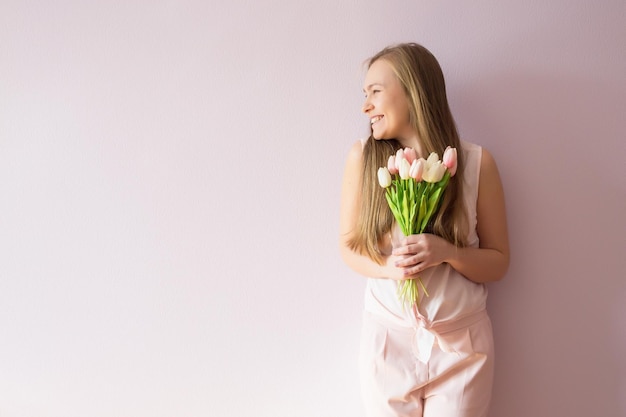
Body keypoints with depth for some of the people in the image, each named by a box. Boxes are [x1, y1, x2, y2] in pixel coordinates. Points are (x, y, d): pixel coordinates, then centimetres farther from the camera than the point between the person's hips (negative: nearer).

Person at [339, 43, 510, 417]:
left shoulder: (476, 162, -8)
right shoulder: (363, 158, -6)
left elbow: (499, 263, -1)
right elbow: (349, 247, 3)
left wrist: (447, 252, -20)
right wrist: (389, 267, -17)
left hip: (461, 345, 0)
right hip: (388, 338, 1)